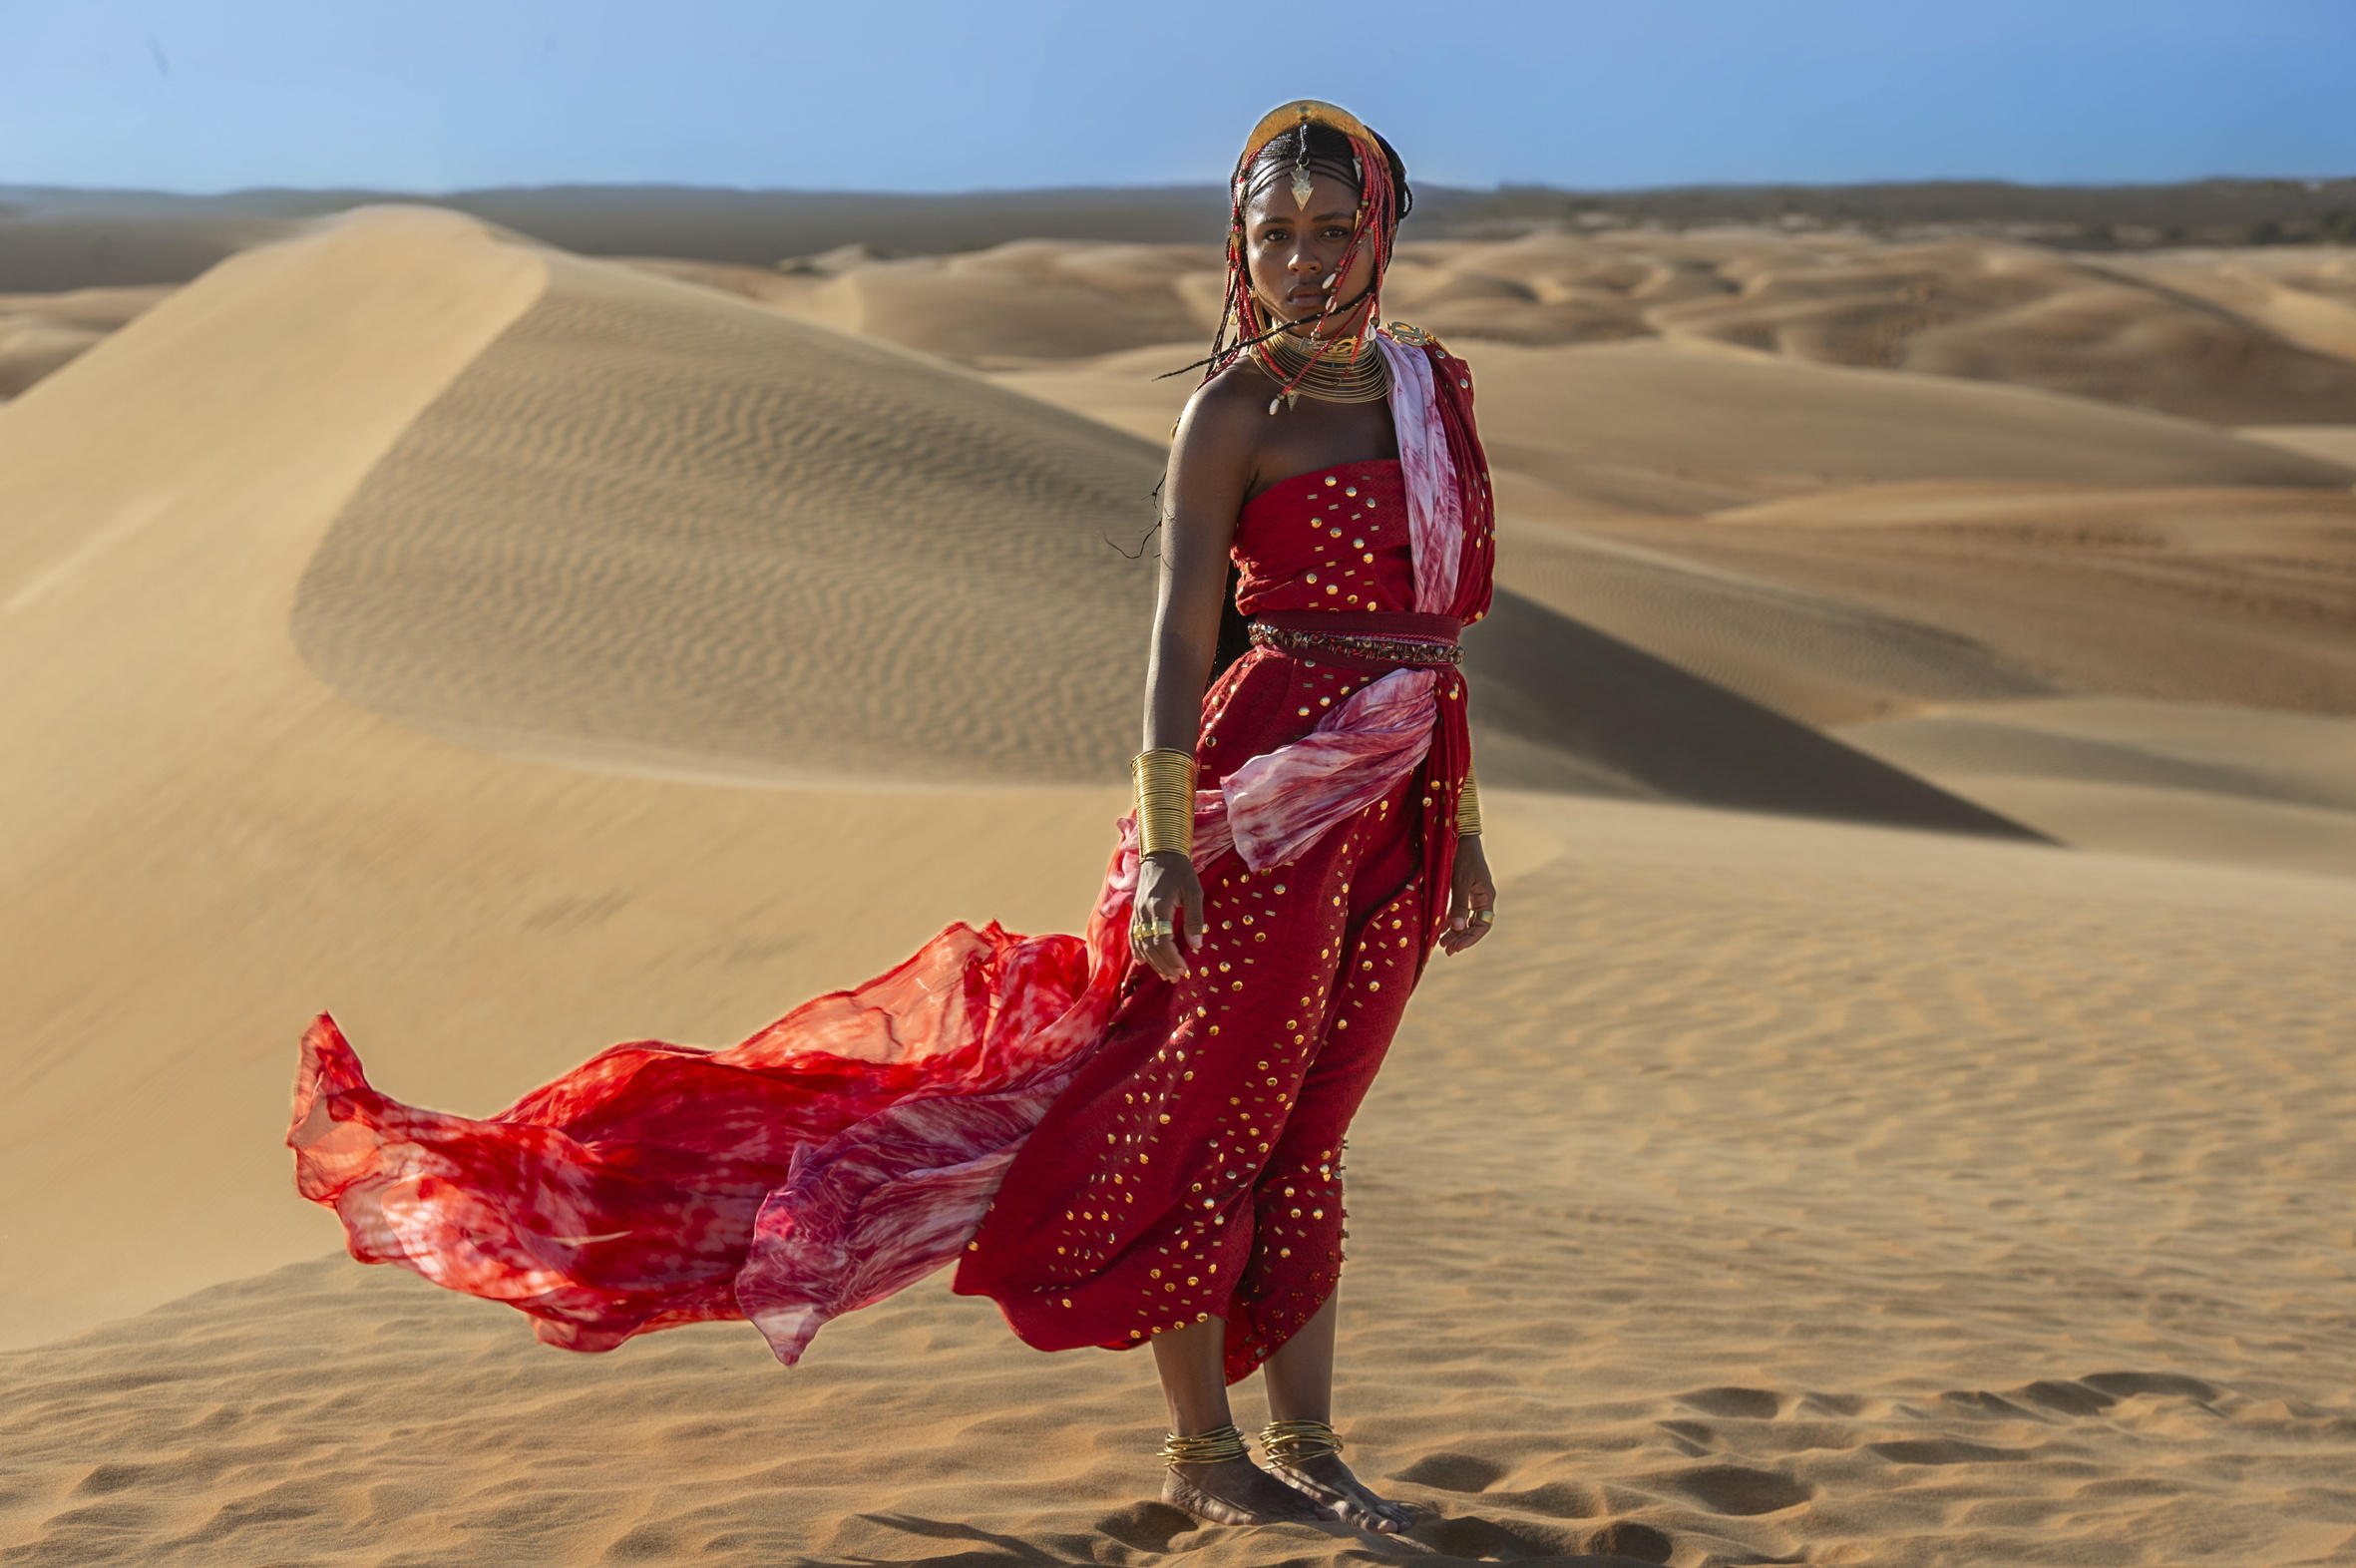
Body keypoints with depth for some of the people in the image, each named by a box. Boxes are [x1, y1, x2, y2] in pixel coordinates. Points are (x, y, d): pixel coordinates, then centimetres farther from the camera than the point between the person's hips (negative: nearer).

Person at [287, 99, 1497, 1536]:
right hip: (1275, 787, -6)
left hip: (1400, 799, 6)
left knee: (1301, 1126, 13)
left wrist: (1463, 827, 15)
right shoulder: (1237, 409, -8)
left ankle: (1306, 1448, 21)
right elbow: (1182, 631, -13)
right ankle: (1203, 1453, 16)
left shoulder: (1435, 386, 12)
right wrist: (1166, 842, -20)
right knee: (1206, 1116, 3)